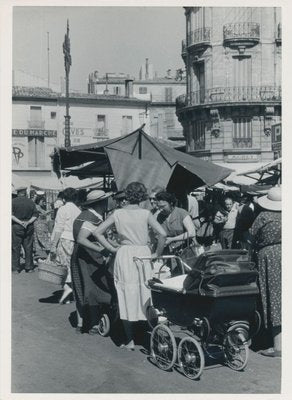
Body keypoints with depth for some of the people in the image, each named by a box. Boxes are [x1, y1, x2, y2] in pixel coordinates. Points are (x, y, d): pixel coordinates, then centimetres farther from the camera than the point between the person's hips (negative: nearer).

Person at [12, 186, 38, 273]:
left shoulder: (13, 201, -4)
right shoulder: (31, 202, 4)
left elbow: (11, 215, -13)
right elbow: (35, 215, -1)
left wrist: (20, 222, -13)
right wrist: (28, 222, -9)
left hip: (16, 227, -2)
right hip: (29, 227, 2)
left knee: (16, 248, 3)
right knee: (28, 248, 8)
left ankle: (16, 268, 4)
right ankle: (29, 267, 10)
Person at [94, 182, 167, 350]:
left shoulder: (118, 214, 1)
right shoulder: (145, 214, -6)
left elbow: (97, 232, 3)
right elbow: (163, 234, -15)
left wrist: (112, 248, 8)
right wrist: (158, 253, -2)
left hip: (124, 255, 1)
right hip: (143, 254, -1)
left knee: (127, 298, 7)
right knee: (146, 296, 8)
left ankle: (130, 341, 11)